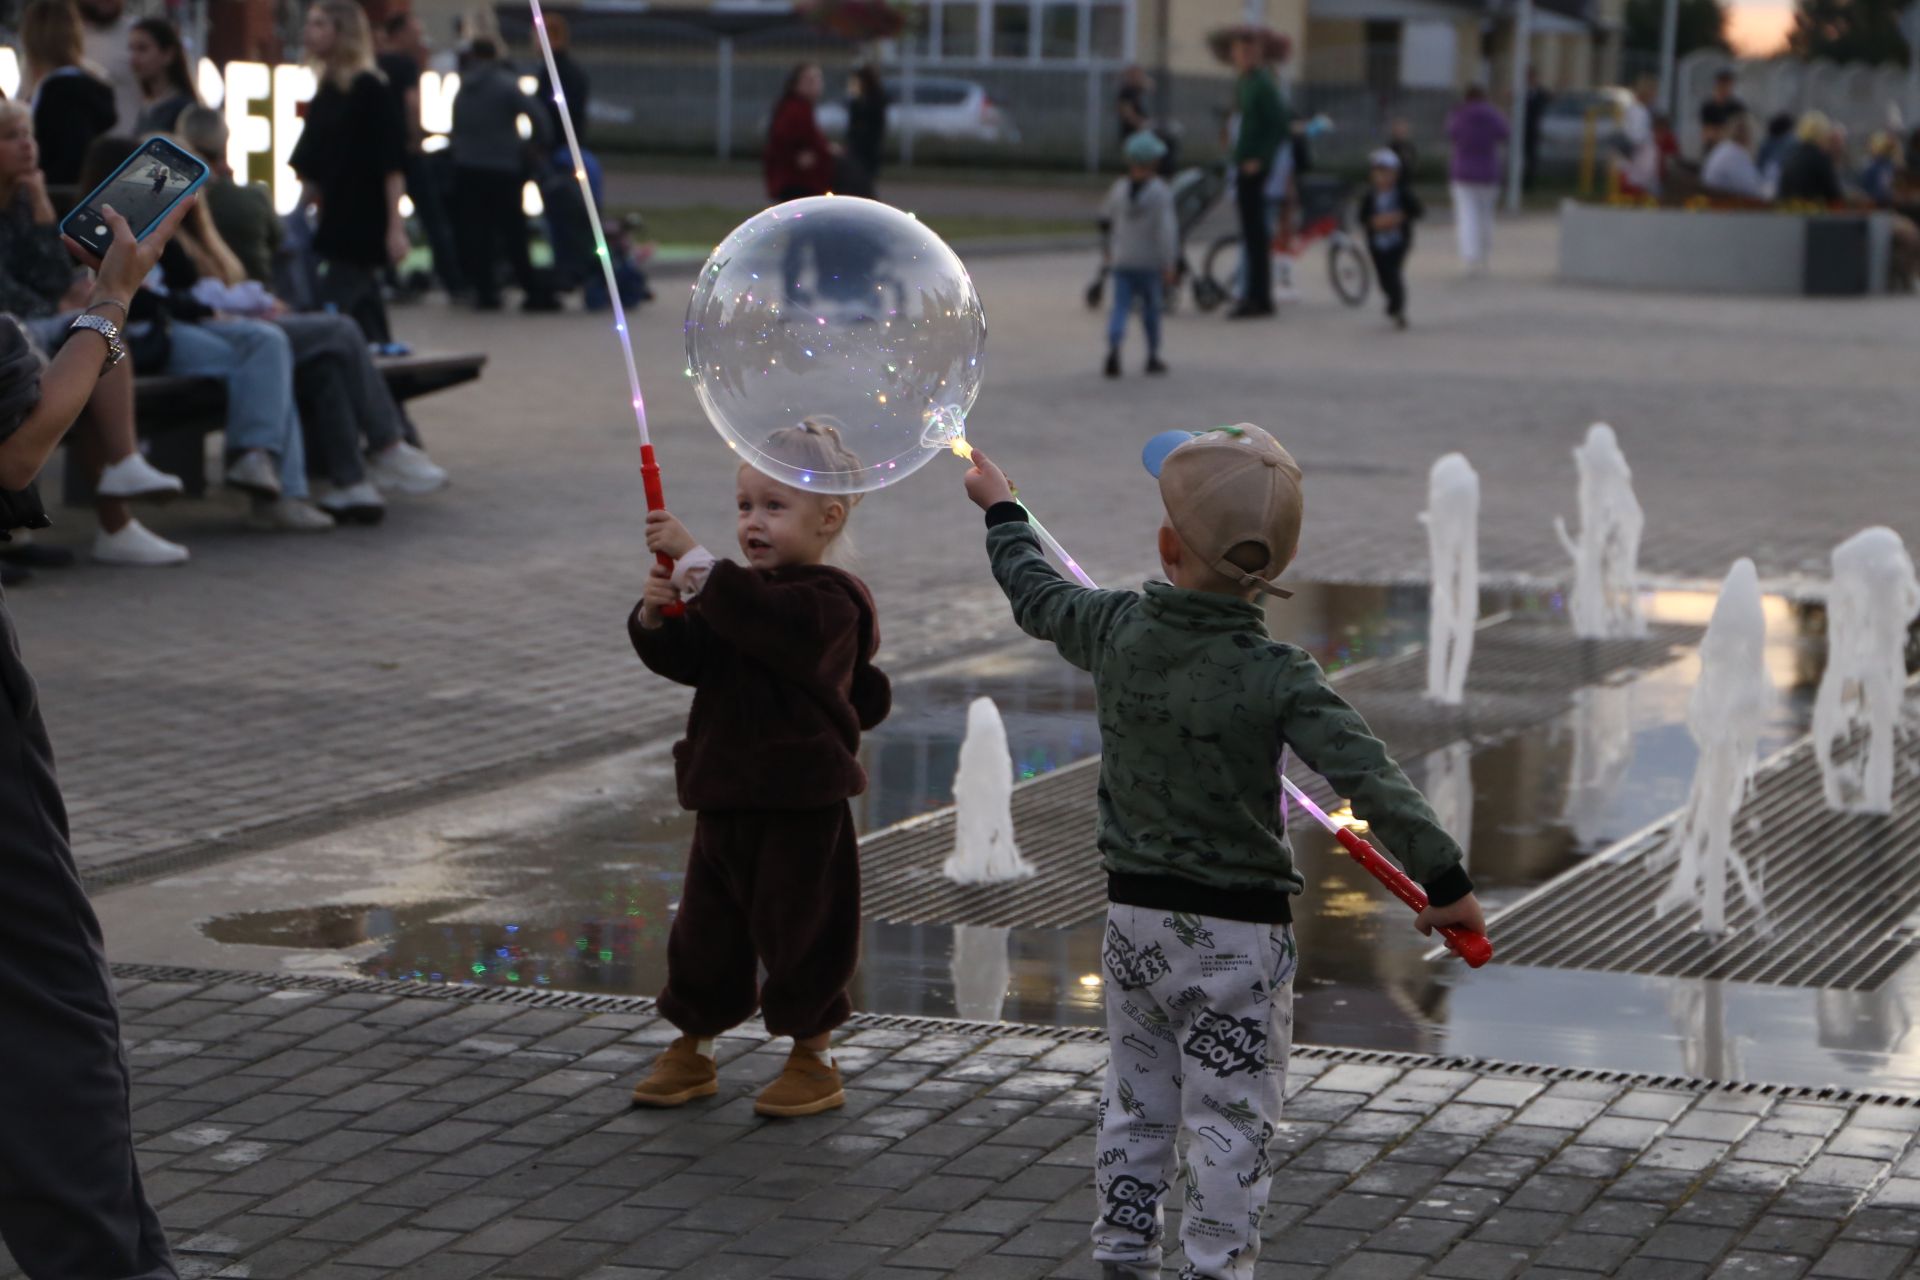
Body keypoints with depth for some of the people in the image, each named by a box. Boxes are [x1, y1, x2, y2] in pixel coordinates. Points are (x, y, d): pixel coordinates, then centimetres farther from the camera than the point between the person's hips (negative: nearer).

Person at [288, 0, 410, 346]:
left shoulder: (370, 90, -9)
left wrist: (396, 227, -19)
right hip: (334, 222, 7)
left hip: (364, 224, -7)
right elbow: (312, 168, 16)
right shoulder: (325, 92, 12)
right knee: (369, 320, 10)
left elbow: (393, 165, -14)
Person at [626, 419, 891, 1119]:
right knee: (706, 928, 14)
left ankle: (812, 1058, 16)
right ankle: (693, 1050, 27)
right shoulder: (743, 592, 12)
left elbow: (760, 620, -34)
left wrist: (694, 561, -33)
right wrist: (656, 617, -13)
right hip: (727, 797, 8)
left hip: (801, 806, -8)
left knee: (800, 929, 2)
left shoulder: (827, 600, -14)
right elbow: (686, 658, 6)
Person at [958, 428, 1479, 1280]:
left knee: (1136, 1104, 18)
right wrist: (1443, 880, -20)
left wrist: (999, 508, 34)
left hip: (1134, 914, 5)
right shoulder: (1278, 676, -19)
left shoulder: (1116, 630, -4)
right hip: (1237, 930, -5)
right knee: (1233, 1123, 1)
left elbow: (1037, 595, 16)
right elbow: (1367, 778, -24)